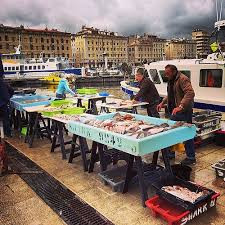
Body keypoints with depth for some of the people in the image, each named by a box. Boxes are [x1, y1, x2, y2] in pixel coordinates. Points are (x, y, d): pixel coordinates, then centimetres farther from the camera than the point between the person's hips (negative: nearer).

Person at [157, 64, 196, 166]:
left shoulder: (183, 79, -15)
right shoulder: (171, 80, 16)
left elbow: (190, 93, -27)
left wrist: (180, 106, -35)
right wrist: (163, 102, 15)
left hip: (184, 112, -9)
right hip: (173, 111, 9)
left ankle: (191, 157, 11)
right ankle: (171, 153, 26)